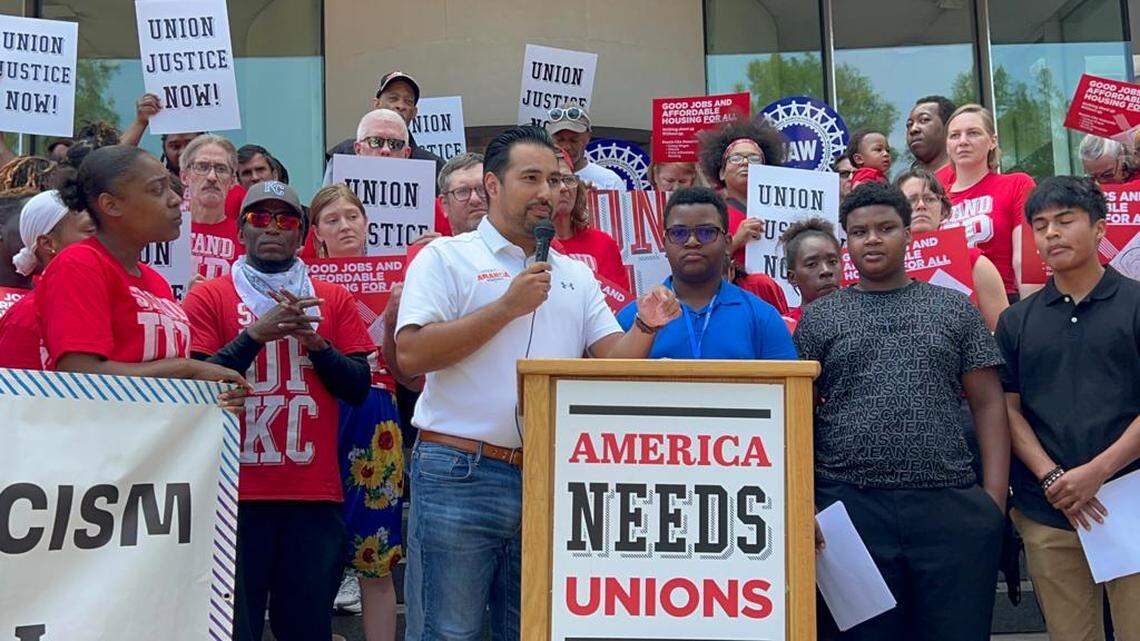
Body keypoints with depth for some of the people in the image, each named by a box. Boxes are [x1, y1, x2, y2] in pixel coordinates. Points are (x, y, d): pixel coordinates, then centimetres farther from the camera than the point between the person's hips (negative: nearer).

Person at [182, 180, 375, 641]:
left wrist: (314, 339, -8)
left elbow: (359, 388, 6)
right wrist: (255, 334, -13)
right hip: (237, 494, -2)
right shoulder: (208, 298, 5)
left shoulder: (333, 300, 11)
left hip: (315, 496, 2)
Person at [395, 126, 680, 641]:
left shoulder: (575, 275, 16)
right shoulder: (446, 257, 0)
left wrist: (644, 328, -11)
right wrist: (507, 306, -13)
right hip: (459, 476, -5)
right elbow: (411, 355, -12)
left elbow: (611, 362, 10)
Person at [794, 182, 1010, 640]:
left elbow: (987, 404, 7)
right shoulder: (819, 317, 8)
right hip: (850, 506, 0)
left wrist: (995, 497, -3)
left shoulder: (955, 309, 11)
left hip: (950, 506, 1)